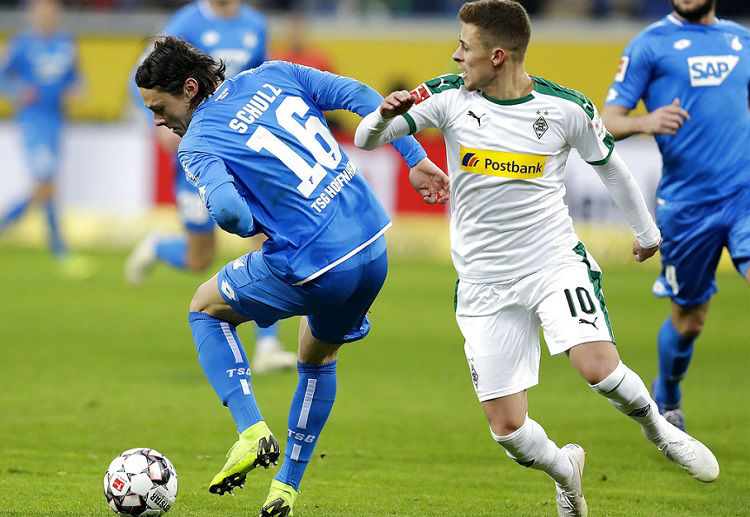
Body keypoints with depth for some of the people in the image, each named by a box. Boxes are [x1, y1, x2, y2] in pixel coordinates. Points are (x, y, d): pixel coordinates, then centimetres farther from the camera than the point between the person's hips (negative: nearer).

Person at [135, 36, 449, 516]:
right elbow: (361, 96, 6)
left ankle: (252, 429, 6)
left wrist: (250, 226, -1)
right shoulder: (272, 76, 11)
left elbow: (226, 207, -25)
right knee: (318, 357, 31)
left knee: (206, 308, 20)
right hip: (375, 252, 6)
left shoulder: (197, 144, -7)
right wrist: (416, 158, 8)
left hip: (315, 269, -6)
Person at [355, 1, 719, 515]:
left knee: (599, 368, -27)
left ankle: (659, 429, 5)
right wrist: (384, 115, -31)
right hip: (485, 287, 2)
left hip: (556, 264, -2)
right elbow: (366, 140, -7)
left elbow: (610, 165, 12)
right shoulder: (448, 97, -4)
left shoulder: (568, 108, -6)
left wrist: (647, 231, 24)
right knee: (508, 428, -5)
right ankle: (565, 469, 29)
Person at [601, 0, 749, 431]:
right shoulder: (650, 44, 1)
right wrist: (644, 122, -23)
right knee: (689, 319, 10)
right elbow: (608, 121, -3)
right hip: (686, 202, -2)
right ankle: (666, 402, 39)